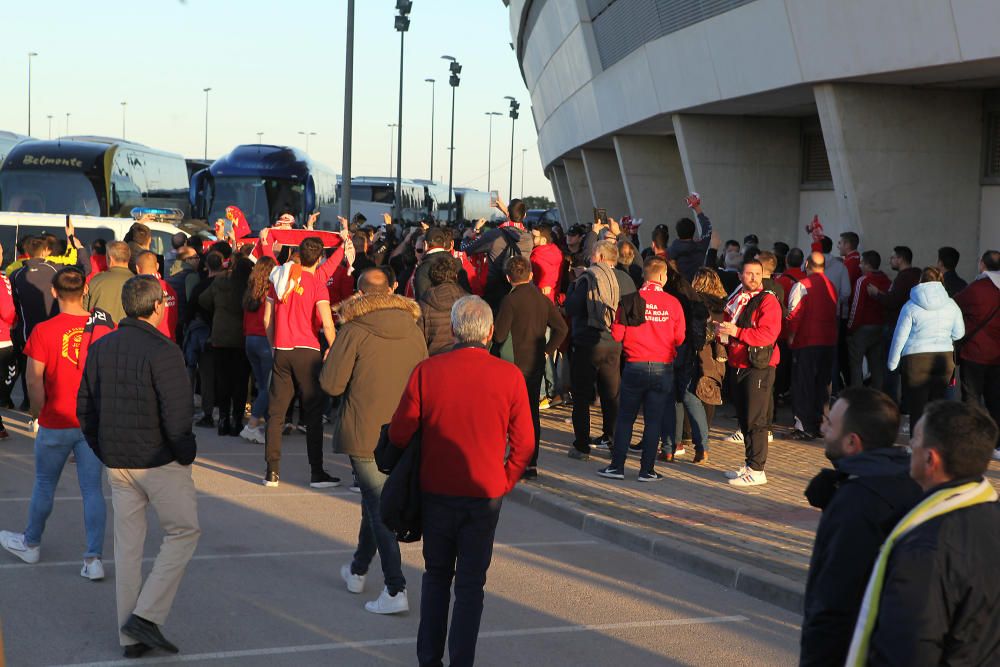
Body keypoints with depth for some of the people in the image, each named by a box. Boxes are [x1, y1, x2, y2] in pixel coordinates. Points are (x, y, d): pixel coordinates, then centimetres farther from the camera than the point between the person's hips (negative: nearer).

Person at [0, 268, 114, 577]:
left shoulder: (44, 331, -13)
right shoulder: (105, 326, -5)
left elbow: (34, 380, -13)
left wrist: (38, 410, 2)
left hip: (56, 423, -2)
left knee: (44, 484, 16)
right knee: (92, 488, 6)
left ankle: (31, 543, 36)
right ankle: (93, 558, 3)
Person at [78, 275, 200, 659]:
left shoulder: (100, 349, 5)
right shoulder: (163, 352, -17)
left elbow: (85, 408, 9)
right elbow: (177, 415, -21)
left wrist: (104, 453, 17)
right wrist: (186, 455, -5)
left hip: (117, 465, 6)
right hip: (161, 462, -6)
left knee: (127, 544, 12)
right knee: (183, 532, 9)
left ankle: (130, 637, 16)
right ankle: (147, 615, -1)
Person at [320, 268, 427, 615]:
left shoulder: (354, 330, -14)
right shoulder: (413, 330, 2)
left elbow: (331, 384, -14)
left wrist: (327, 364, 7)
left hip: (364, 433, -5)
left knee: (379, 507, -3)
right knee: (376, 499, 22)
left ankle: (395, 590, -8)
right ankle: (358, 570, 37)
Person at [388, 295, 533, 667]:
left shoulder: (427, 371, -9)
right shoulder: (509, 376, -9)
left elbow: (399, 433, -4)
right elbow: (524, 444, -5)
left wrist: (417, 472, 13)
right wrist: (504, 483, 9)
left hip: (436, 492, 1)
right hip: (486, 494, -1)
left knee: (436, 576, 18)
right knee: (471, 584, 7)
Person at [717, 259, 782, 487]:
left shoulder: (768, 301, -8)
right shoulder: (735, 301, 16)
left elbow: (768, 334, -20)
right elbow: (730, 329, 27)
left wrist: (737, 332, -24)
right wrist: (722, 331, 2)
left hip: (759, 367, -8)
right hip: (738, 366, 8)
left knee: (755, 420, -9)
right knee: (743, 418, 13)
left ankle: (757, 471, -7)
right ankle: (749, 464, 23)